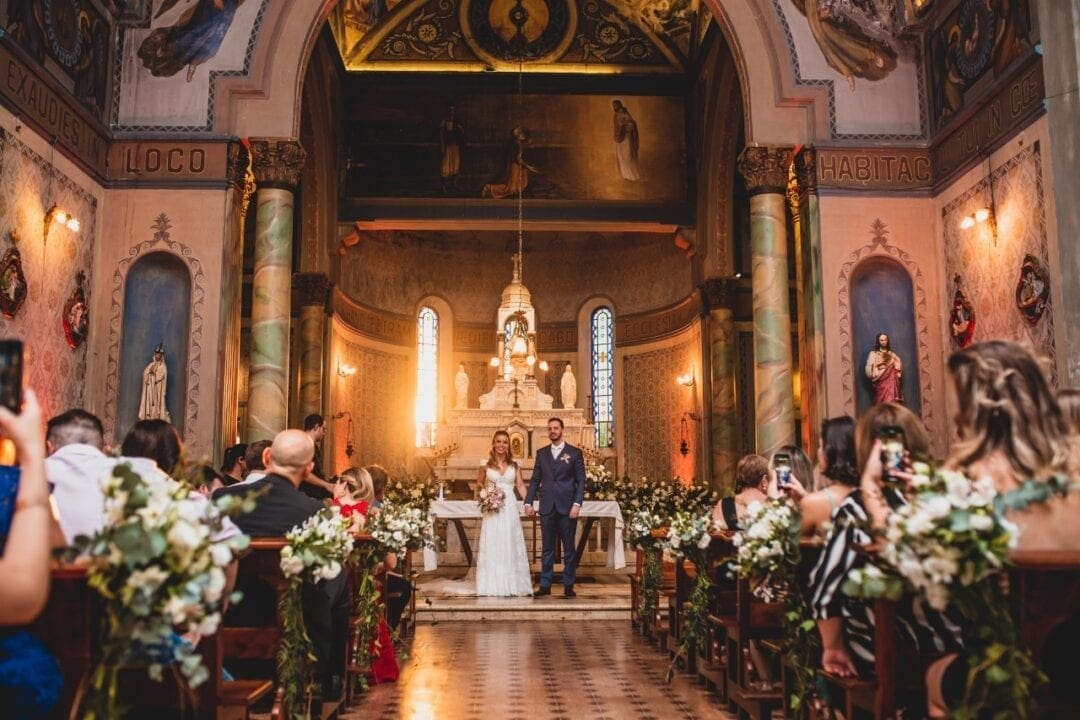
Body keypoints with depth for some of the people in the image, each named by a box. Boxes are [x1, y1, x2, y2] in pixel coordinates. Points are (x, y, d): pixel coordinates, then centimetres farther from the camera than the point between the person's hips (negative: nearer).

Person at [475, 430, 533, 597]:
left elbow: (521, 486, 5)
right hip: (492, 508, -1)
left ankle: (511, 585, 9)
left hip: (510, 508, 1)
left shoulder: (514, 465, 7)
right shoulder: (486, 465, 3)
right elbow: (479, 484, 13)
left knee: (510, 545, 3)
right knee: (492, 545, 0)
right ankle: (493, 585, 5)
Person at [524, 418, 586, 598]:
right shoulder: (541, 453, 11)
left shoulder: (575, 453, 3)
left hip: (567, 508, -2)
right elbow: (535, 480, 11)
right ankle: (545, 585, 10)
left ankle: (568, 585, 11)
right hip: (547, 508, 2)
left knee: (569, 548, 4)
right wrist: (528, 502, 2)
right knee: (547, 549, 6)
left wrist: (577, 504, -11)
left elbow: (581, 481, -1)